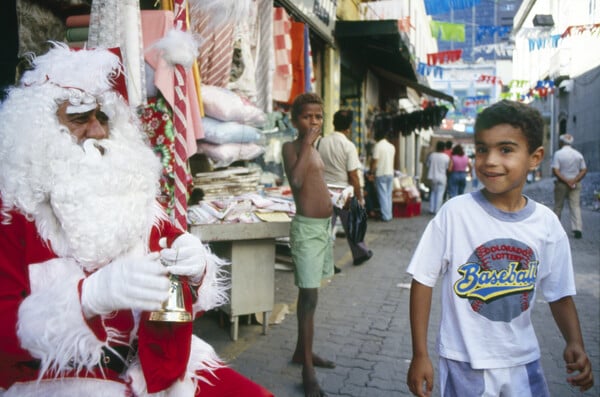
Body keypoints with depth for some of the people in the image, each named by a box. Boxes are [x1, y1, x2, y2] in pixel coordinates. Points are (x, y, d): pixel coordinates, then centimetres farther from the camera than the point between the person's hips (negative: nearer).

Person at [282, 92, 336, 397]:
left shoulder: (314, 150, 15)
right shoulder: (291, 147, -10)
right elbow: (295, 180, -29)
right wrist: (307, 142, -23)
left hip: (324, 225, 9)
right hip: (307, 227, -9)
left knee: (309, 294, 17)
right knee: (309, 297, -5)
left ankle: (302, 351, 31)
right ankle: (308, 369, 5)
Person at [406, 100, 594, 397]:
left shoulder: (547, 223, -6)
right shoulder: (455, 213, -16)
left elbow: (560, 294, 5)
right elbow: (423, 280, -10)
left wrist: (575, 342, -13)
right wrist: (420, 355, -10)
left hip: (523, 361, 3)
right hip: (465, 362, -3)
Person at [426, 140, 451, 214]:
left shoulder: (431, 155, -5)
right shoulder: (446, 157, -9)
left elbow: (428, 165, 1)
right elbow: (447, 168, 0)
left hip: (432, 177, 3)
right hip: (442, 177, -3)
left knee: (433, 192, 15)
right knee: (440, 194, 4)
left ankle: (431, 209, 15)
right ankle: (437, 210, 3)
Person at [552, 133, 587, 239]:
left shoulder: (558, 154, -8)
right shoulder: (578, 154, 5)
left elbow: (555, 171, -15)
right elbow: (584, 170, 2)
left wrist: (566, 181, -14)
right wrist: (574, 180, -9)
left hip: (561, 183, -2)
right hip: (575, 184, 3)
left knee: (558, 206, 10)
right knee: (575, 206, 2)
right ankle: (577, 228, -10)